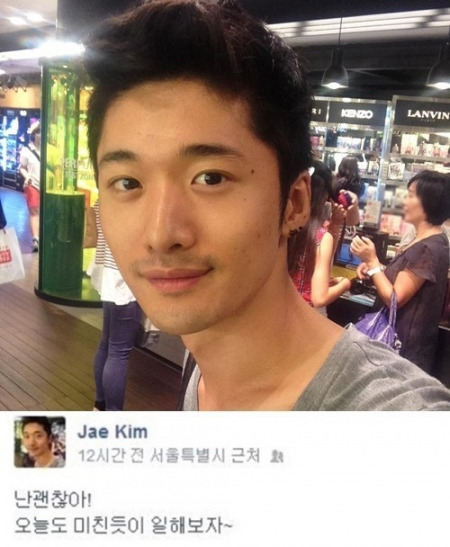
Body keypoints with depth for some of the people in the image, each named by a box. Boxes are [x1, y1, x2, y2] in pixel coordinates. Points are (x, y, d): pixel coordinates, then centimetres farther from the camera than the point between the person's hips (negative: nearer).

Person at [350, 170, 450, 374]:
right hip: (398, 333, 10)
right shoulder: (427, 240, 9)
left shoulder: (428, 248, -23)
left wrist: (372, 260, -19)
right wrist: (374, 267, 0)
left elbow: (394, 298, -22)